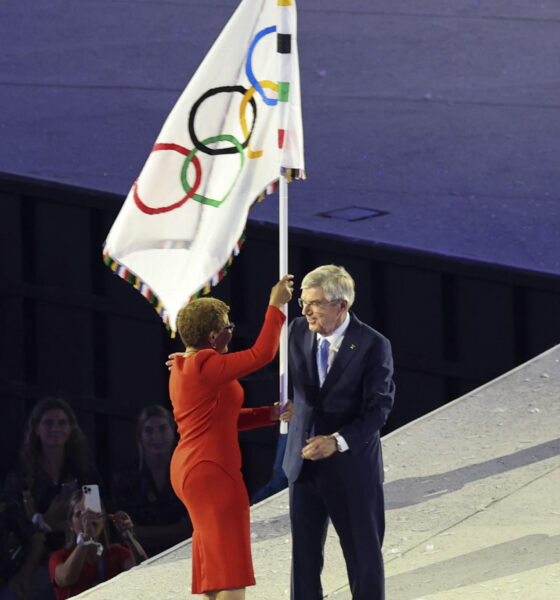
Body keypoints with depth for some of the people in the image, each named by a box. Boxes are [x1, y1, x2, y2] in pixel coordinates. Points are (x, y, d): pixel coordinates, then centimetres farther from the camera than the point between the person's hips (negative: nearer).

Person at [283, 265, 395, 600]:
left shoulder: (373, 346, -14)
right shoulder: (299, 331, 1)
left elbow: (378, 408, -17)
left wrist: (338, 442, -29)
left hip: (351, 465, -5)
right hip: (304, 463, 5)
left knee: (363, 555, 5)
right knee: (304, 553, 10)